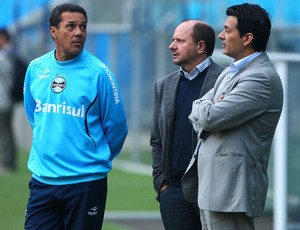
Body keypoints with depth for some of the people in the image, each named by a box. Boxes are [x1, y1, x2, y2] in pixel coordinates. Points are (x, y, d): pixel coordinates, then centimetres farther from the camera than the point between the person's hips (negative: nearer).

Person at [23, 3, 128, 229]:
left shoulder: (98, 72, -8)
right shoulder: (35, 69, 5)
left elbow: (116, 126, -1)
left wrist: (96, 158, 9)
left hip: (86, 182, -3)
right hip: (42, 179, 3)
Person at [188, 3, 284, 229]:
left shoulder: (261, 77, -16)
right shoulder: (231, 71, 17)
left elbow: (211, 117, -21)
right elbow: (196, 113, 17)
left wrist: (206, 108, 2)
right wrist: (208, 109, -6)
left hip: (231, 188, -10)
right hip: (213, 185, 10)